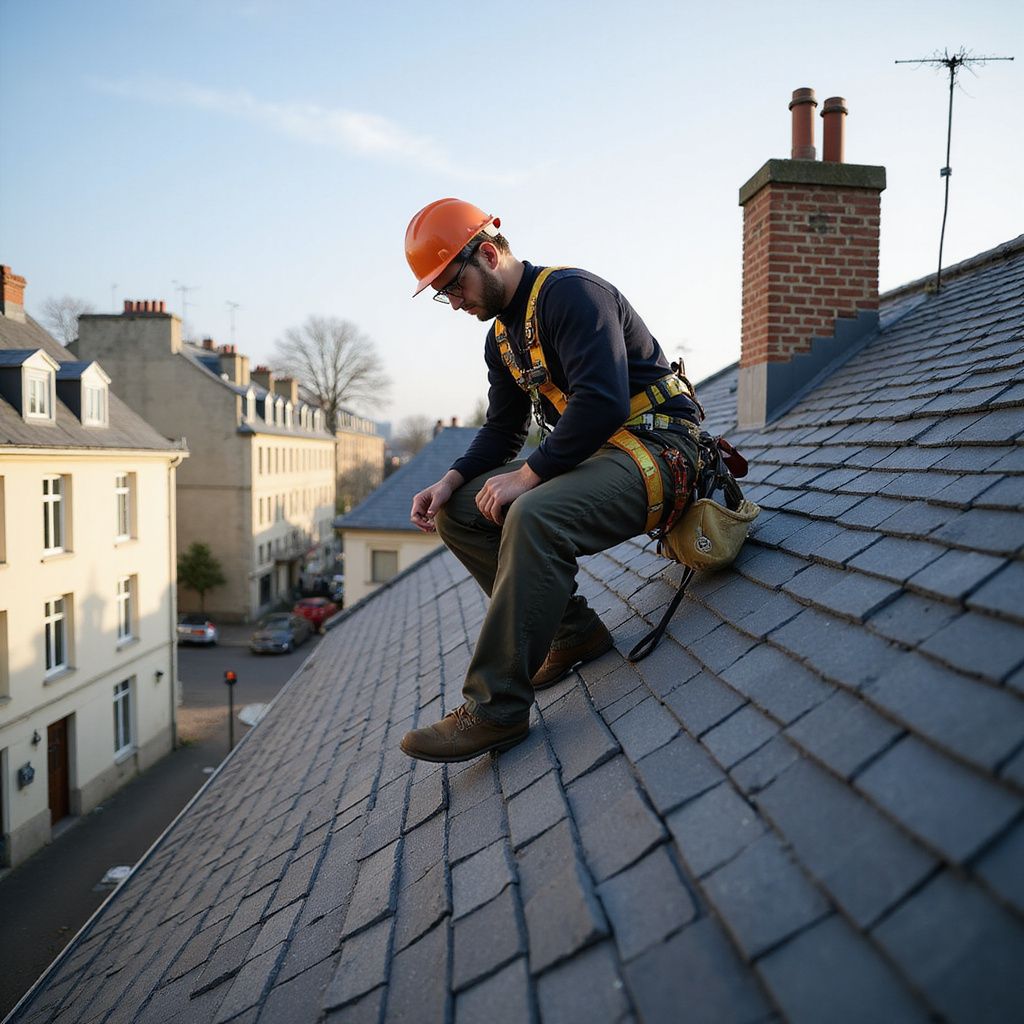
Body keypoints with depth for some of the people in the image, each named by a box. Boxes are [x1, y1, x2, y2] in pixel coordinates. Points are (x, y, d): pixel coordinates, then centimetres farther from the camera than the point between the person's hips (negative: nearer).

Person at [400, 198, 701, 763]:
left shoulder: (571, 293, -15)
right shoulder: (501, 338, 14)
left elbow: (604, 402, -27)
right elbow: (502, 428, 16)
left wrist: (528, 475, -24)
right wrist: (452, 480, -2)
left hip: (652, 446, -10)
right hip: (585, 455, 10)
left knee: (533, 517, -36)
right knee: (458, 513, 0)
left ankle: (496, 708, -27)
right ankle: (573, 631, 4)